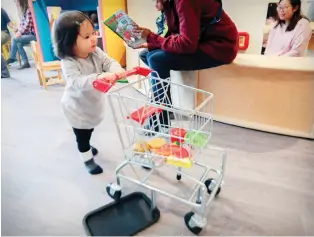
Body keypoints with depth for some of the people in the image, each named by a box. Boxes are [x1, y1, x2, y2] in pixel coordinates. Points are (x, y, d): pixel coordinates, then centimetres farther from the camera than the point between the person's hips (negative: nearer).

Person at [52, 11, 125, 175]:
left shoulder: (96, 52, -12)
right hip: (77, 107, -6)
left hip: (93, 102, 6)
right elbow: (77, 82, -44)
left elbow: (109, 62, -21)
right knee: (82, 135, 10)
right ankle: (88, 160, 34)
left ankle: (86, 147, 58)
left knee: (89, 130, 29)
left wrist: (116, 70, -45)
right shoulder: (68, 63, -30)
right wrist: (99, 77, -60)